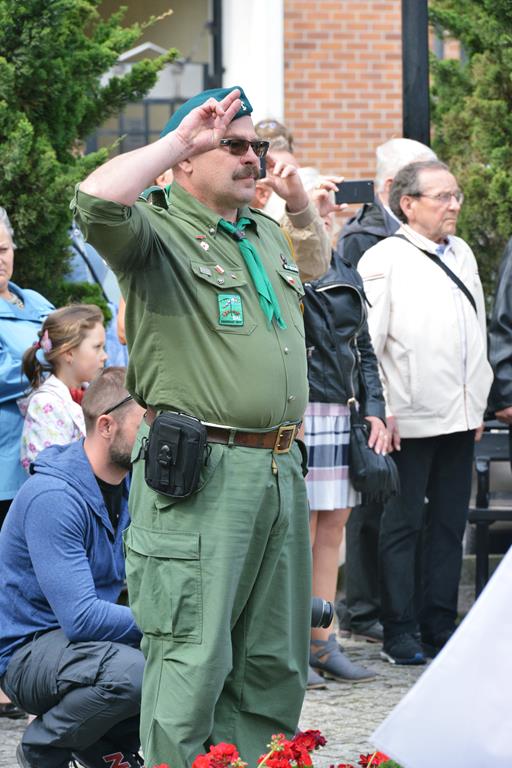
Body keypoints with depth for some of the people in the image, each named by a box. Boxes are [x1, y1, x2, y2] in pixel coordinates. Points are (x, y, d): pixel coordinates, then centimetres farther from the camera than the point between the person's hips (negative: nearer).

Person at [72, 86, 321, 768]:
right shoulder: (158, 235, -6)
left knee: (275, 662, 13)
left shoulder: (268, 235, 18)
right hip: (200, 477, -8)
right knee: (193, 660, -7)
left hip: (281, 473, 8)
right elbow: (98, 199, -27)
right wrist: (179, 138, -18)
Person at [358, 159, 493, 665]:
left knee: (449, 525, 10)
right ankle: (400, 635, 4)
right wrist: (378, 412, -15)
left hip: (459, 416, 7)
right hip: (409, 420, -7)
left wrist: (479, 401, 17)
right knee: (403, 527, 0)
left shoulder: (462, 254, 14)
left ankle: (440, 627, 17)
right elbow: (365, 342, -11)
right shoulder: (385, 260, -8)